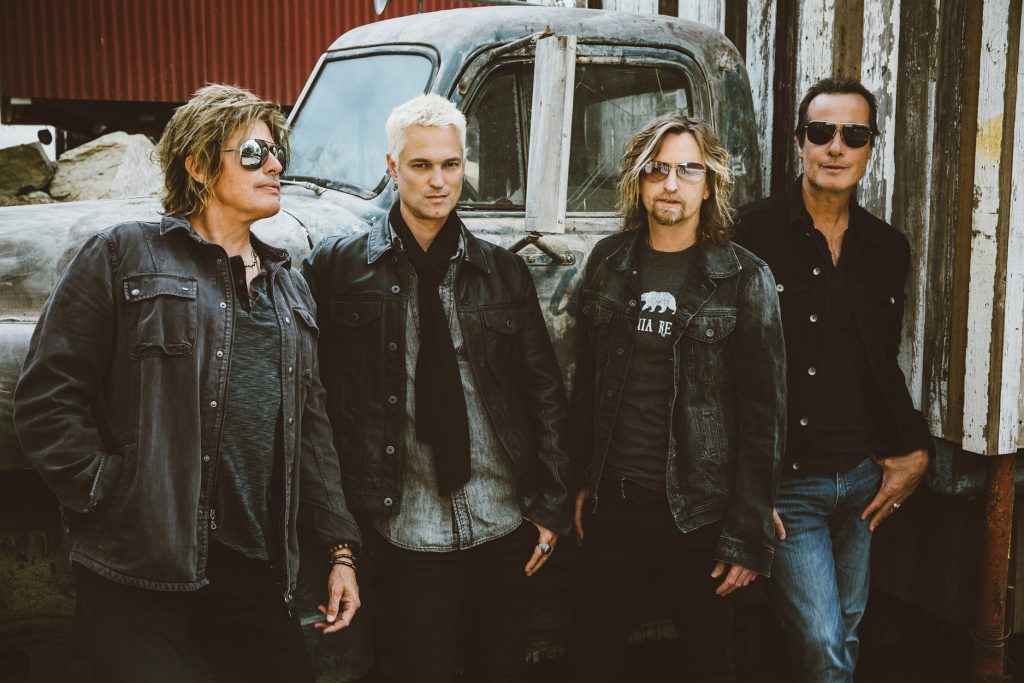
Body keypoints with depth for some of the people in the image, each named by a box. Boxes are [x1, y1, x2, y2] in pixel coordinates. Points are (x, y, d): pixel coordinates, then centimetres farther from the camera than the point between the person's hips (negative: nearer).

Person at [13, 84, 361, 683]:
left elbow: (311, 425, 16)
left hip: (256, 569, 5)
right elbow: (47, 399, -4)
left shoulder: (289, 285, 17)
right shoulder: (124, 255, 0)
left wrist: (341, 548, 12)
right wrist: (106, 495, -13)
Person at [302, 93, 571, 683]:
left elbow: (545, 390, 6)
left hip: (505, 523, 3)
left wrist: (553, 505, 3)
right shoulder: (338, 267, -3)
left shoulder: (504, 271, 4)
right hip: (406, 528, -2)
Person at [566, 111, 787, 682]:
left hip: (698, 511, -4)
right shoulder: (609, 264, 6)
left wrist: (749, 535, -12)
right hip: (612, 505, 4)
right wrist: (583, 480, 10)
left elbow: (764, 414, -9)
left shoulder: (744, 279, -7)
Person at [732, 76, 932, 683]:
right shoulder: (755, 234, -9)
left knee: (847, 634, 16)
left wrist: (914, 449, 9)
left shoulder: (888, 248, 8)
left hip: (864, 477, 6)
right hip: (786, 482, -5)